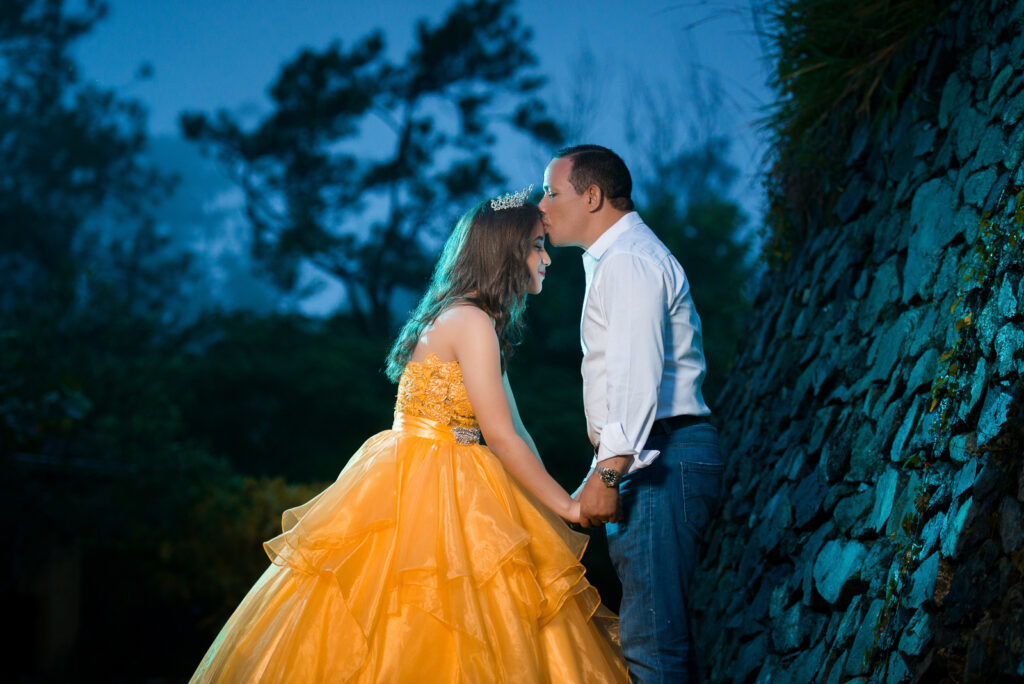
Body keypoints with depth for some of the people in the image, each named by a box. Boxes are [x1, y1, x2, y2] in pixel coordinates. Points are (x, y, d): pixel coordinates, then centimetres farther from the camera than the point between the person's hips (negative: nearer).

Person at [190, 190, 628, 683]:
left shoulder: (481, 323, 15)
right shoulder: (471, 321, -15)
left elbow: (513, 429, 16)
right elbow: (501, 436, -18)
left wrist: (553, 495, 10)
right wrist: (567, 506, -12)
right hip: (421, 490, -9)